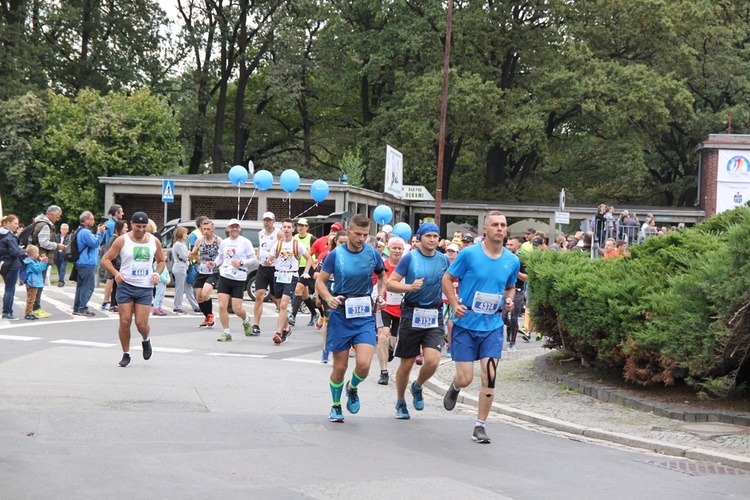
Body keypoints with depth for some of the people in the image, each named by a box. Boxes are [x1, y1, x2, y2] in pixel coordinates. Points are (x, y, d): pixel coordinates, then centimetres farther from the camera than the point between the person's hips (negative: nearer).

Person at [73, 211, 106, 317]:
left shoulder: (82, 231, 19)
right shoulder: (85, 232, -16)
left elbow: (93, 242, 21)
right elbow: (95, 243, -18)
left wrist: (99, 233, 10)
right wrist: (99, 233, -9)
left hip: (81, 263, 11)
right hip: (87, 264, -11)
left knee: (80, 286, 14)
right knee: (87, 288, -7)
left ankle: (77, 308, 17)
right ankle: (82, 309, -7)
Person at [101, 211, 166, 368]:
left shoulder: (154, 242, 5)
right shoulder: (122, 241, -4)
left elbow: (161, 261, 20)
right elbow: (105, 260, -1)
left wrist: (157, 274, -1)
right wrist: (115, 273, -18)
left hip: (145, 288, 1)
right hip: (125, 286, -1)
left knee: (141, 323, -5)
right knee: (125, 322, -4)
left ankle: (146, 340, 29)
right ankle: (126, 354, 12)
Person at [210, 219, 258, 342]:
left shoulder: (245, 242, -3)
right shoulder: (224, 243, 9)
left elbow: (253, 259, -2)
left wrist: (241, 263, -15)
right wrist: (215, 263, 4)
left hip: (239, 279, -3)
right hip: (224, 276, 3)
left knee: (237, 309, -5)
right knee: (222, 306, -7)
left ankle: (246, 321, 29)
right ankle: (227, 333, 4)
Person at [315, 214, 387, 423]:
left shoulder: (372, 253, 0)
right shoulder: (336, 254, -5)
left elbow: (382, 275, 19)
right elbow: (320, 282, -2)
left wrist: (380, 295, 2)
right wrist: (329, 298, -21)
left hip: (365, 315, 1)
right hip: (340, 314, -1)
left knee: (363, 364, -15)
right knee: (340, 367, 5)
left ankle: (353, 388, 18)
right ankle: (336, 406, 27)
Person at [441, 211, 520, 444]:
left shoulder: (512, 261, 3)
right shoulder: (469, 254, -8)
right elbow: (447, 279, 1)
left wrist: (509, 299, -1)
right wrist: (455, 304, -13)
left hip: (493, 326, 2)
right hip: (466, 323, -2)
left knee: (489, 376, -8)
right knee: (465, 378, -3)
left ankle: (480, 426, 4)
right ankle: (454, 387, 36)